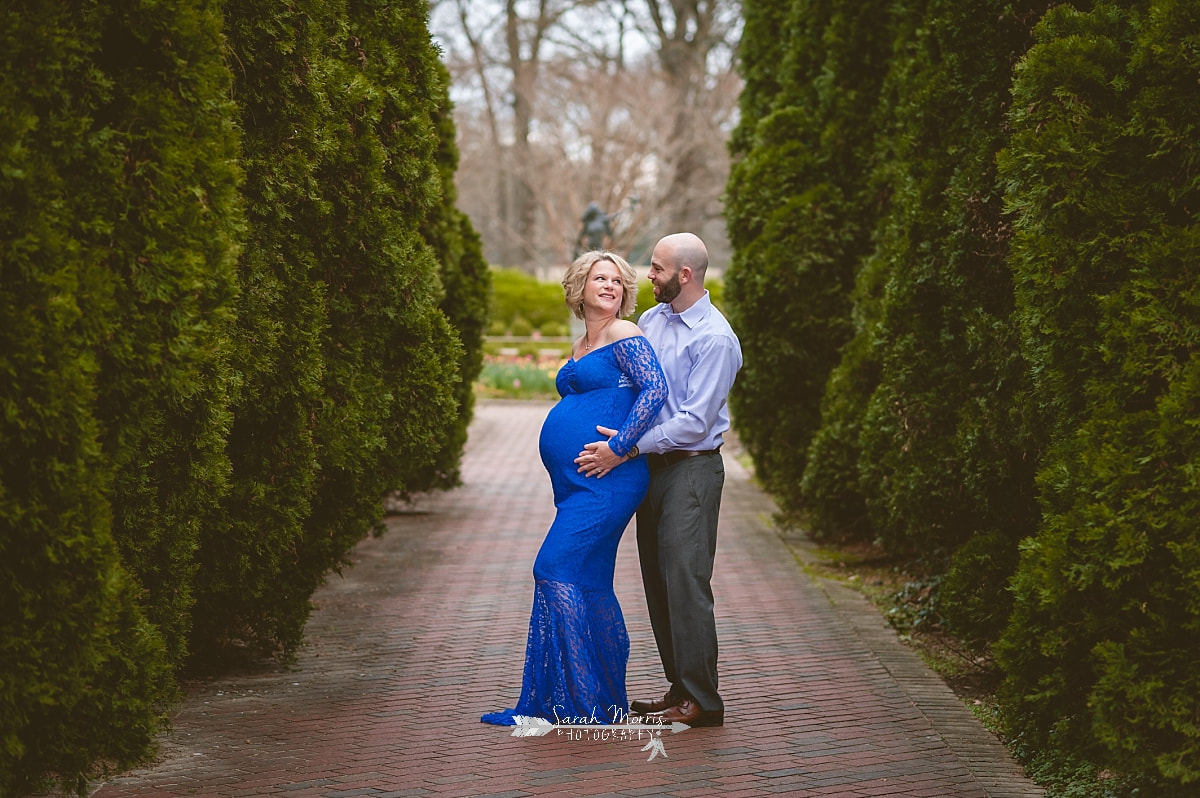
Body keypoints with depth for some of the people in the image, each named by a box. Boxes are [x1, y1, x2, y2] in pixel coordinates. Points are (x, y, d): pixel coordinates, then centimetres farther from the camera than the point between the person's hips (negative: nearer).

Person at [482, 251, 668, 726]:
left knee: (558, 571, -12)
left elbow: (655, 389, -18)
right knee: (588, 584, 9)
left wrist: (619, 448, -19)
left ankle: (583, 702, -6)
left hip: (605, 479, -9)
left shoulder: (624, 335, -6)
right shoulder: (582, 346, 20)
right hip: (575, 481, 9)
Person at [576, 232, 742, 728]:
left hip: (691, 468, -8)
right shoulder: (651, 320, 10)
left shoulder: (715, 339, -14)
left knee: (685, 582, -9)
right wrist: (611, 435, 9)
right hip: (653, 465, 8)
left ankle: (702, 701, -4)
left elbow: (694, 422, -18)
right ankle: (679, 688, 19)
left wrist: (625, 450, -19)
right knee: (658, 583, 10)